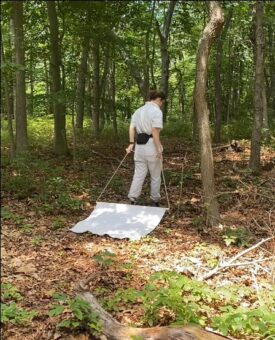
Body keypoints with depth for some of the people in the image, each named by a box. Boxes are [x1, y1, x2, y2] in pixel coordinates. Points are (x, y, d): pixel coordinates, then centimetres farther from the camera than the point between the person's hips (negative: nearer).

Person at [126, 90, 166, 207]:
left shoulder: (138, 110, 14)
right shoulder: (156, 111, -10)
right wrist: (159, 148, -18)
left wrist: (131, 143, 11)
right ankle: (155, 200, 18)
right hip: (151, 145, -6)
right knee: (155, 176, 9)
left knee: (139, 174, 11)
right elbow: (155, 131, -19)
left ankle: (132, 198, 6)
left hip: (139, 145, 6)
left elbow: (131, 128, 10)